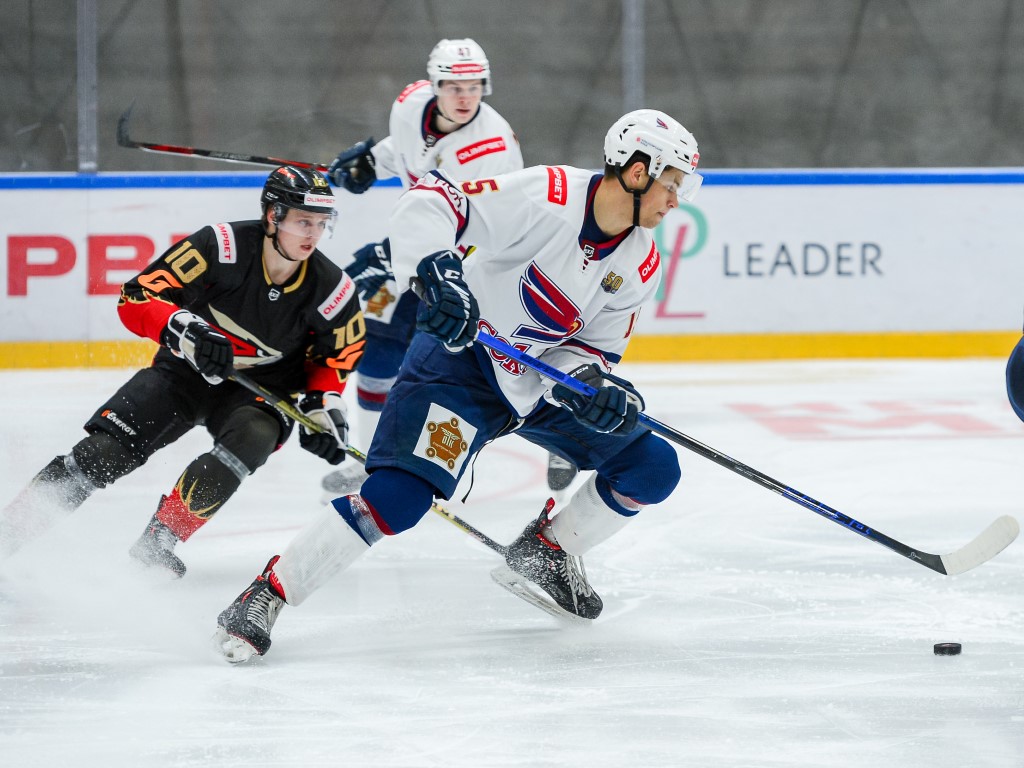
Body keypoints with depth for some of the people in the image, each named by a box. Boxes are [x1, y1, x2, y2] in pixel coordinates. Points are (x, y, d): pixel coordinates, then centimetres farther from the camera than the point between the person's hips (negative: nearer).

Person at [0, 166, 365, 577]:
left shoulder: (331, 289, -15)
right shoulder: (220, 247, -23)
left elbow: (335, 356, 5)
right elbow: (136, 297, -21)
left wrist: (324, 405, -12)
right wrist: (185, 331, -37)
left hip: (259, 390, 1)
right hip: (187, 370, -1)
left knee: (252, 437, -33)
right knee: (104, 451, -18)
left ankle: (157, 542, -22)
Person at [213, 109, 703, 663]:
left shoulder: (640, 266, -2)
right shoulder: (547, 197, -23)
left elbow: (595, 346, 5)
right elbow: (426, 207, -26)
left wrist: (592, 381, -18)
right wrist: (435, 270, -43)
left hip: (544, 379, 7)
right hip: (463, 358, -7)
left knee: (652, 468, 1)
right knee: (398, 494, -23)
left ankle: (543, 554, 19)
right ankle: (266, 595, -14)